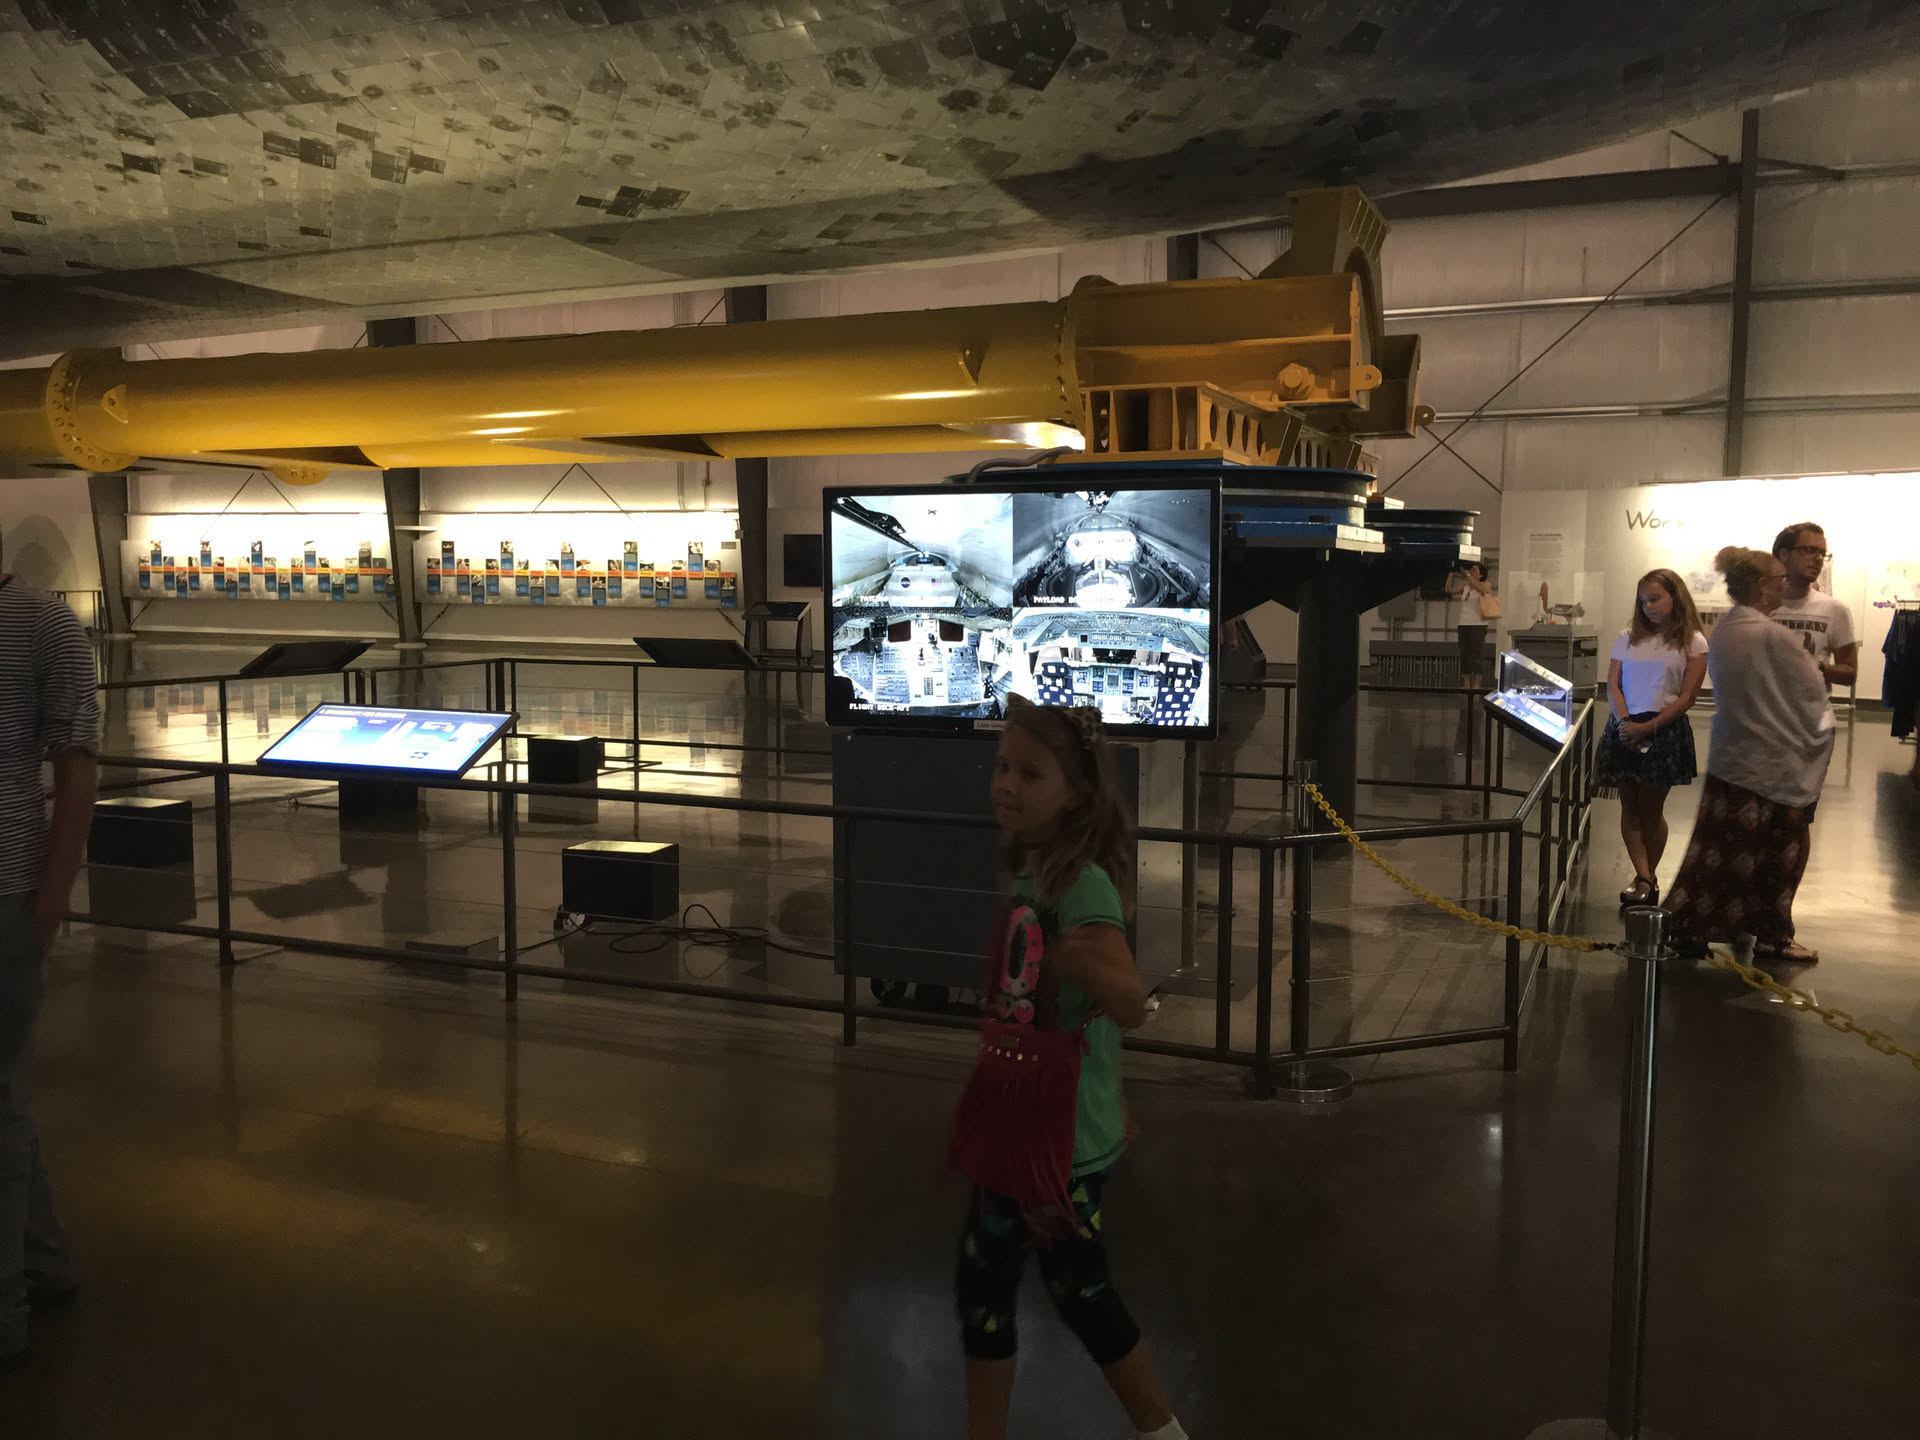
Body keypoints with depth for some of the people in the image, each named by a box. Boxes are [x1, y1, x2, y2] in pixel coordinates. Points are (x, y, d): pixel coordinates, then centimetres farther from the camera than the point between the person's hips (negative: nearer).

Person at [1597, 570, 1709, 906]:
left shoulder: (1692, 642, -1)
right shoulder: (1628, 638, 8)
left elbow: (1686, 698, -6)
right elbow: (1613, 685, 4)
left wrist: (1648, 727, -15)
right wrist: (1625, 721, -13)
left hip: (1664, 730, -3)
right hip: (1625, 728, 3)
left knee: (1651, 809, 2)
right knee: (1630, 806, 1)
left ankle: (1646, 879, 14)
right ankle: (1646, 879, 3)